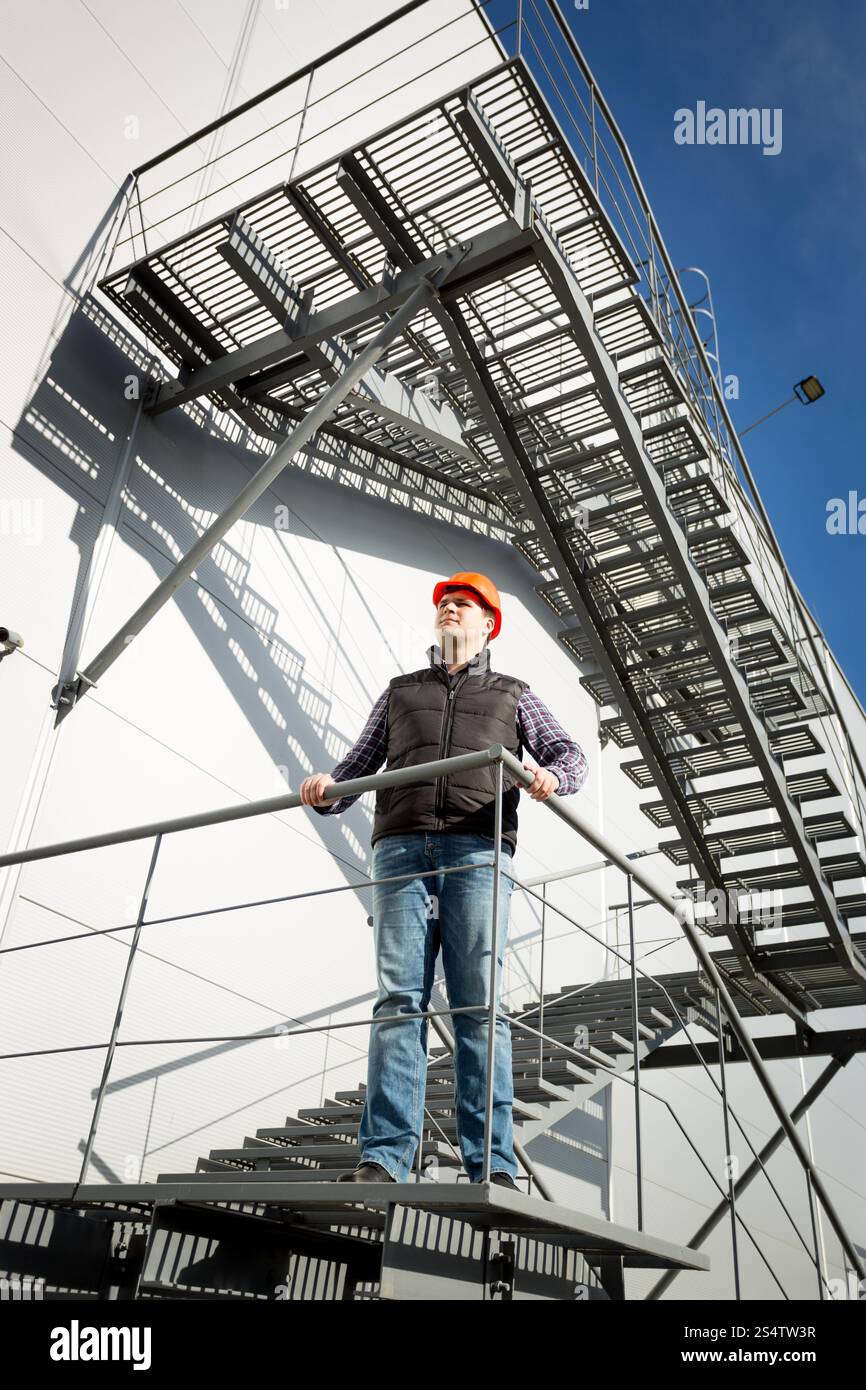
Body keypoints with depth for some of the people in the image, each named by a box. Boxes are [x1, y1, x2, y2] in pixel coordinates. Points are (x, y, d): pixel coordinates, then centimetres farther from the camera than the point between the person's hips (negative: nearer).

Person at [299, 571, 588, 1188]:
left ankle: (493, 1165, -6)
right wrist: (327, 790, -3)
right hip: (402, 848, 2)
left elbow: (571, 753, 11)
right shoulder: (400, 691, 28)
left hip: (477, 851, -1)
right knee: (399, 998, -8)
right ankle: (385, 1158, -10)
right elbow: (358, 766, 20)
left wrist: (552, 776, -13)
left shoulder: (513, 693, 24)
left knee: (479, 1004, -7)